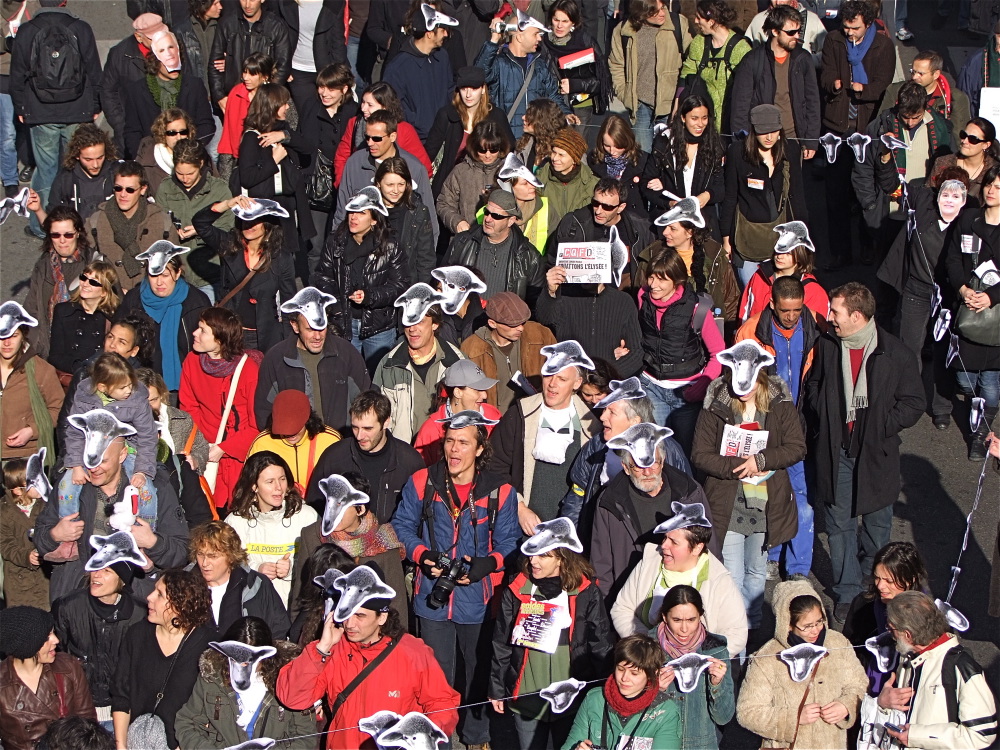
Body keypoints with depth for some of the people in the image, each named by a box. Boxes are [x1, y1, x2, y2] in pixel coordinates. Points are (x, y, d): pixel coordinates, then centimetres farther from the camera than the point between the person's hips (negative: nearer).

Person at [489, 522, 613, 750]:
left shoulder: (586, 593, -4)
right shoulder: (516, 592, 0)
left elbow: (600, 646, 2)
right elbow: (501, 644, 8)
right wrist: (497, 689, 8)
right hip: (526, 696, 2)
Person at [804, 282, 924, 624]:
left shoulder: (895, 353, -12)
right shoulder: (827, 345, -2)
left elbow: (913, 404, -5)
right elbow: (813, 386, 15)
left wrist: (880, 425, -16)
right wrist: (825, 420, -1)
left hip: (876, 454, -2)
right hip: (835, 451, 2)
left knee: (877, 525, 12)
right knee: (840, 524, 8)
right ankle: (847, 594, 20)